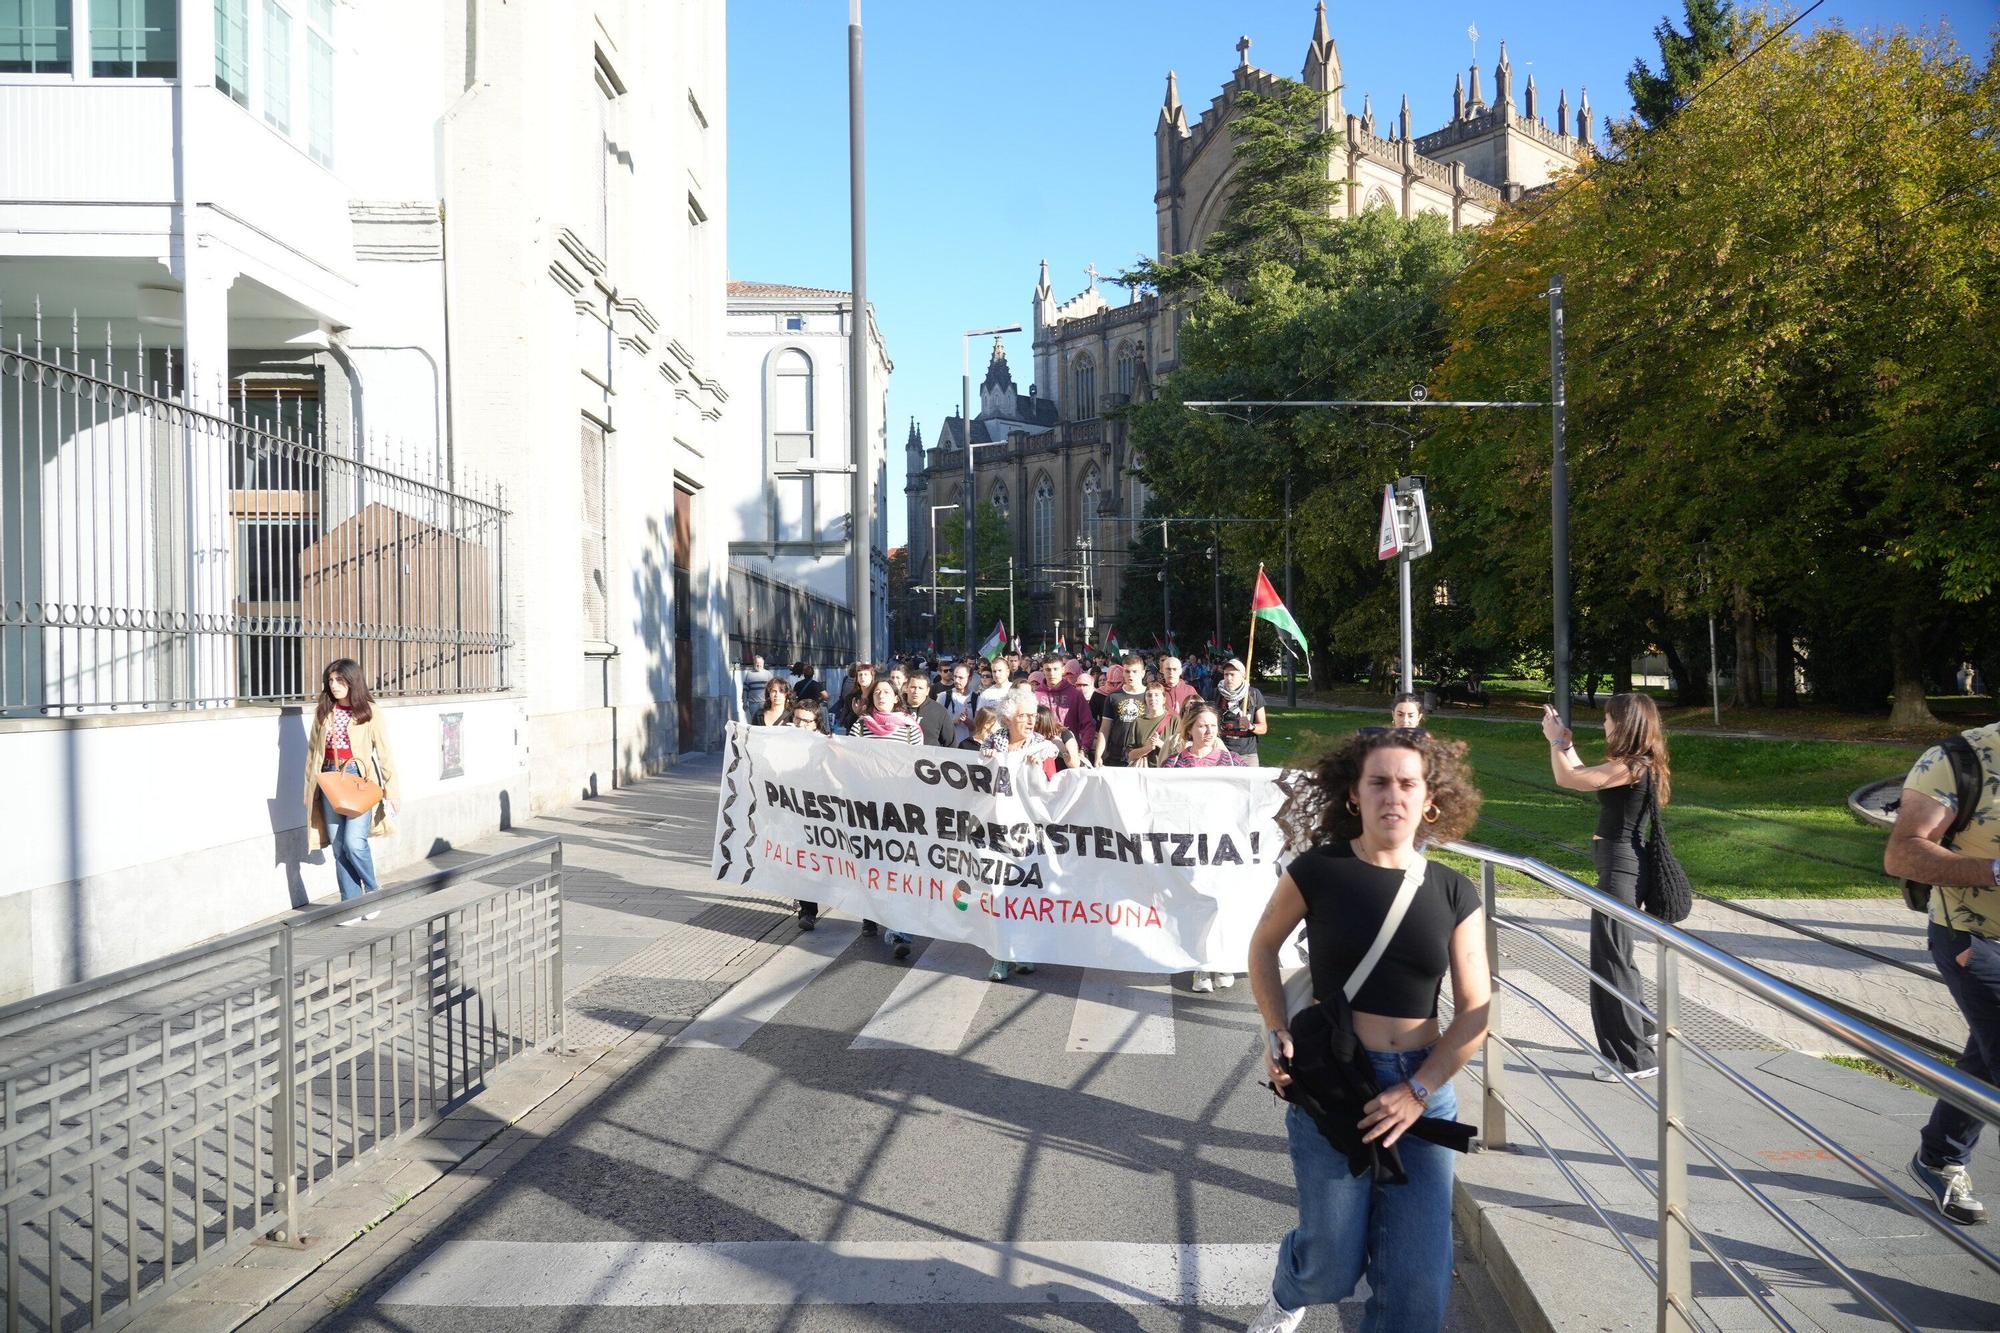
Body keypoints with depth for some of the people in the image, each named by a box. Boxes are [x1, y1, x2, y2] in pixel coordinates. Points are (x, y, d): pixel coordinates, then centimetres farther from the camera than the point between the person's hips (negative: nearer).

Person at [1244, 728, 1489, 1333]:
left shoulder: (1455, 894, 0)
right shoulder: (1318, 870, -7)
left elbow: (1476, 1010, 0)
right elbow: (1264, 945, 8)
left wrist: (1419, 1091, -12)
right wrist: (1278, 1034, -4)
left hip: (1424, 1084, 3)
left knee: (1418, 1281, 1)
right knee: (1334, 1265, -1)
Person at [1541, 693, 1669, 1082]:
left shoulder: (1629, 767, -20)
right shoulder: (1638, 765, 10)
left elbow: (1567, 778, -19)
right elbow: (1585, 776, 20)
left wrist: (1555, 740, -5)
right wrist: (1566, 742, 18)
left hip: (1618, 867, -11)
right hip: (1621, 864, 11)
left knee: (1609, 960, -4)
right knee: (1615, 954, 25)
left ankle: (1634, 1058, 2)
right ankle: (1640, 1030, 42)